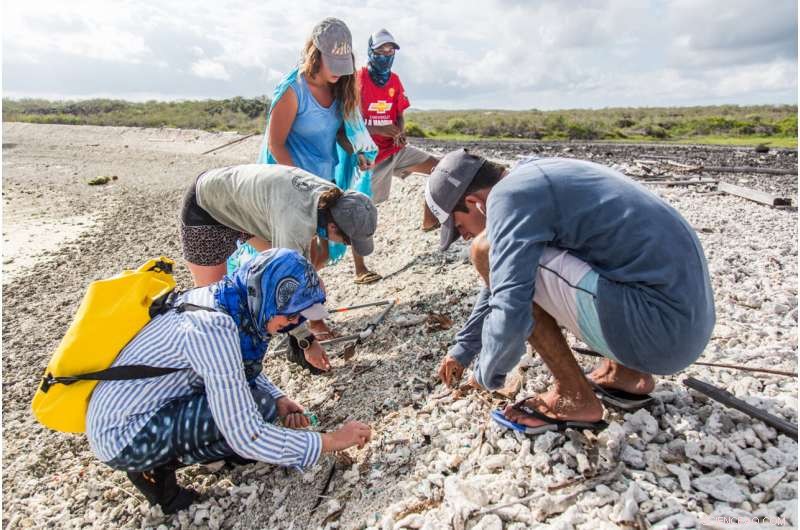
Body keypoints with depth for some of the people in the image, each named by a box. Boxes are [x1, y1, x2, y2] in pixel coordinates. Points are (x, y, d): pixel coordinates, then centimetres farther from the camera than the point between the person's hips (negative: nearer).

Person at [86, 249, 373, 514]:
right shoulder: (212, 328, -31)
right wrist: (330, 441, -20)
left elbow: (241, 369, 13)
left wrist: (278, 399, -4)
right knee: (259, 406, -19)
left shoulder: (221, 299, -5)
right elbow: (247, 438, -29)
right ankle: (156, 468, -1)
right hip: (121, 437, -9)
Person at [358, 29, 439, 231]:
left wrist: (400, 132, -11)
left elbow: (400, 115, 13)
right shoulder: (358, 80, -11)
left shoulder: (395, 81, 7)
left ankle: (429, 221, 9)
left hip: (395, 148, 6)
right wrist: (378, 130, -27)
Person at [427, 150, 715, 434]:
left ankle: (574, 398, 0)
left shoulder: (508, 194, -14)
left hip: (659, 329, -9)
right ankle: (627, 373, 19)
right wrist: (463, 350, 32)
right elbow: (501, 282, 25)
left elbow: (509, 311, -24)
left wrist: (486, 374, -1)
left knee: (488, 251, -10)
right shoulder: (536, 178, 16)